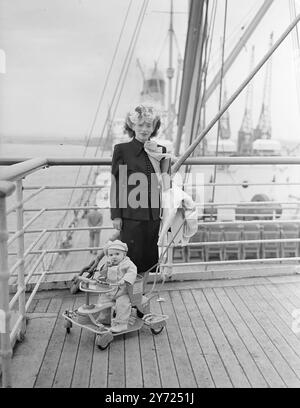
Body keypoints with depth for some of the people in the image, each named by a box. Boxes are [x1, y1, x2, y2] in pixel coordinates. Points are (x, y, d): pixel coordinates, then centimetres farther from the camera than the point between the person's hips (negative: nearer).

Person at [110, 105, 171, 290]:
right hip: (131, 214, -4)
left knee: (149, 256, 13)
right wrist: (116, 215, -6)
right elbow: (116, 184, -3)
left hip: (153, 213, 4)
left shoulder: (160, 150, 9)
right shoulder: (122, 149, -3)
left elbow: (166, 183, 13)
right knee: (132, 256, 3)